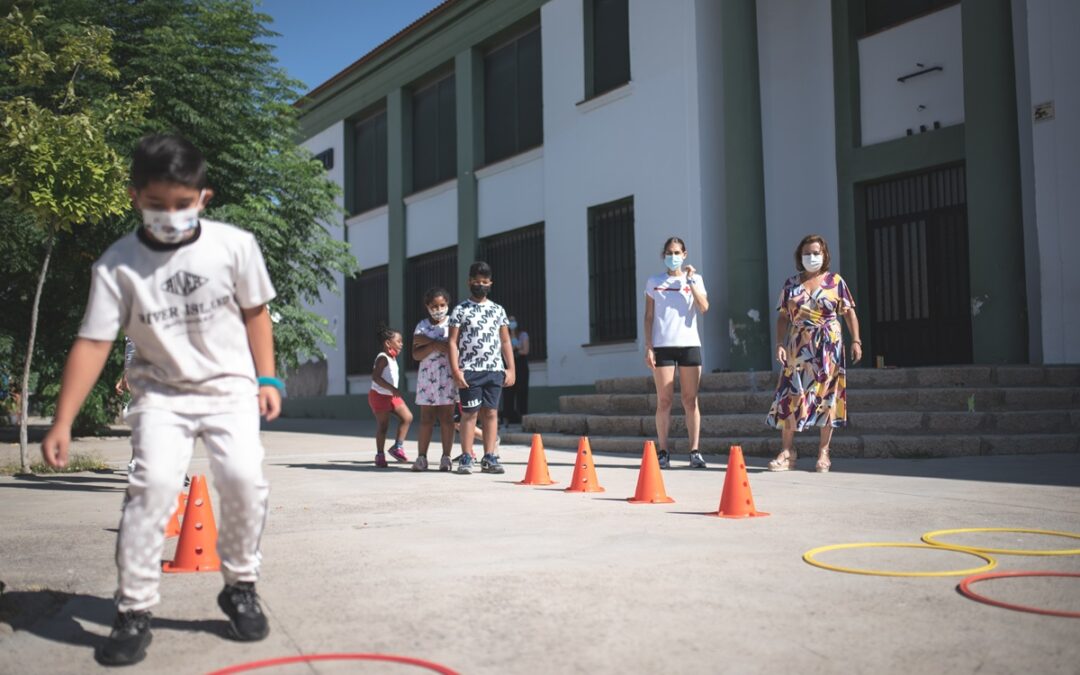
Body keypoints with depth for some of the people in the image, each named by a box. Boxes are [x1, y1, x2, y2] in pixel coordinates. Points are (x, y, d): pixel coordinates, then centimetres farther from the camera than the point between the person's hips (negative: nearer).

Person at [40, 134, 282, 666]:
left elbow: (254, 312, 4)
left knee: (243, 476, -18)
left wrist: (267, 378, 1)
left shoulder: (234, 245, -10)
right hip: (162, 392, 0)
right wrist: (63, 422, -16)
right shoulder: (117, 264, -11)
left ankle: (240, 586, 6)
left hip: (229, 387, 0)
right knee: (154, 483, -18)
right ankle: (134, 611, -4)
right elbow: (93, 343, -12)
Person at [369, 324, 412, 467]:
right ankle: (380, 455, 10)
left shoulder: (393, 358, 11)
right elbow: (375, 377, -28)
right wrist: (392, 389, -33)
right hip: (379, 396, -9)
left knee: (407, 417, -2)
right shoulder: (383, 358, -18)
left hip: (392, 395, 9)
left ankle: (398, 447, 5)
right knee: (383, 425, -2)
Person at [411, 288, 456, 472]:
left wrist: (427, 341, -11)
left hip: (447, 375, -1)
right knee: (426, 418, 2)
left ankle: (446, 457, 1)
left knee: (446, 417, -1)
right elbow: (416, 355, -1)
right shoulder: (422, 326, 7)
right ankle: (421, 457, 4)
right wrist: (435, 345, -16)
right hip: (427, 376, 1)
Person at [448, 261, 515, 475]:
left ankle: (489, 458, 6)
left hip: (494, 370, 3)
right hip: (470, 371, -3)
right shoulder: (460, 310, 3)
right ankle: (466, 458, 1)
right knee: (470, 413, -2)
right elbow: (453, 342, -2)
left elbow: (505, 341, 13)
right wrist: (455, 370, -11)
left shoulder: (498, 310, 12)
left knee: (491, 413, 3)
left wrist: (510, 369, 5)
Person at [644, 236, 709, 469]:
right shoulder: (654, 282, 10)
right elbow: (648, 317, 7)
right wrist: (648, 347, -1)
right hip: (662, 345, 0)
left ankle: (695, 452, 2)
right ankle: (663, 452, 3)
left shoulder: (695, 279, 10)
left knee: (690, 400, 0)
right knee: (664, 400, -2)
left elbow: (704, 307, -6)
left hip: (689, 344, 0)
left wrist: (690, 280, -7)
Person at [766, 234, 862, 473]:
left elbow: (849, 312, 4)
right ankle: (787, 452, 0)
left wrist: (856, 341, -5)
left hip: (828, 347, -1)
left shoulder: (836, 281, 5)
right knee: (791, 397, -4)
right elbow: (783, 316, 7)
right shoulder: (791, 284, 10)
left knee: (827, 396, 0)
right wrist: (780, 344, -4)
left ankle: (823, 452, 7)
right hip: (798, 348, 1)